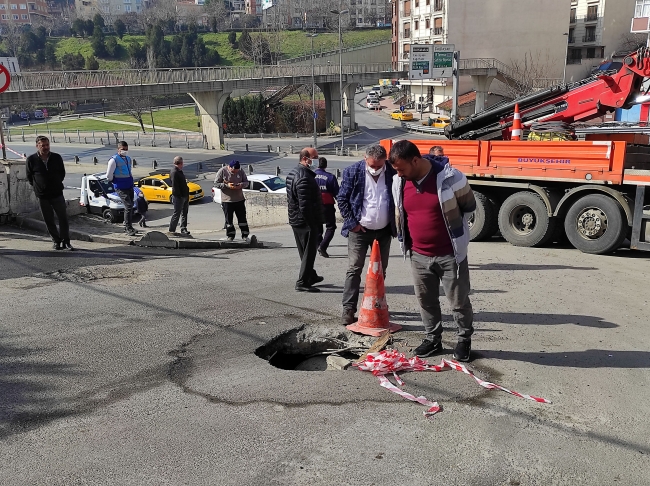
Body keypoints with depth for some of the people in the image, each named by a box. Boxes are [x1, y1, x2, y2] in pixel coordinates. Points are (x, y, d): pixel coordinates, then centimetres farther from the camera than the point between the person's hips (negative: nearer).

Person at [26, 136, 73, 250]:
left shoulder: (57, 158, -1)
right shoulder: (31, 159, -5)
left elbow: (62, 173, 13)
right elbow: (29, 177, 7)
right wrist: (37, 187, 7)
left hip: (57, 193, 1)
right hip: (42, 196, 0)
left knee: (63, 218, -1)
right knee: (49, 220, 6)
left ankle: (66, 242, 7)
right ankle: (56, 241, 18)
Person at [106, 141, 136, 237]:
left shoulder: (128, 159, 13)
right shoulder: (114, 160, -11)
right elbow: (109, 176, -9)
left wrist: (131, 181, 16)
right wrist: (116, 182, 4)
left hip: (129, 186, 8)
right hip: (121, 188, -8)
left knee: (130, 206, 12)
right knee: (128, 206, -15)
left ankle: (127, 226, 26)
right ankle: (128, 228, -8)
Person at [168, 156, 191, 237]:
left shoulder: (179, 171, 15)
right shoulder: (174, 172, -17)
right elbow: (175, 185, -22)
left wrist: (185, 181, 10)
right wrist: (178, 195, -22)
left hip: (184, 196, 10)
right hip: (179, 196, -10)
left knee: (184, 213, 14)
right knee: (177, 213, -4)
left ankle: (183, 230, 22)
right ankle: (171, 230, 3)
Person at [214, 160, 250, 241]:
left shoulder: (241, 171, 0)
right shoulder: (222, 171, -9)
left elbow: (246, 182, 8)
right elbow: (216, 183, -7)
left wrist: (241, 185, -15)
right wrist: (226, 185, -21)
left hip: (239, 199, 2)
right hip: (227, 200, -2)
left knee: (242, 218, 5)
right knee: (229, 219, 4)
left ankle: (245, 235, 13)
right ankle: (230, 236, 16)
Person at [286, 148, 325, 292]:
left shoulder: (293, 173, 13)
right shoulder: (304, 178, -21)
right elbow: (305, 205, -26)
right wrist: (314, 225, -22)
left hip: (295, 221, 10)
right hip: (306, 222, -10)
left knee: (305, 252, 21)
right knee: (309, 252, -2)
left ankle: (310, 276, 35)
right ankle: (302, 282, 2)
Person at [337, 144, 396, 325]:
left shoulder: (392, 172, -6)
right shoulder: (353, 172, -10)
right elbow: (342, 199, -4)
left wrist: (397, 225, -3)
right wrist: (352, 222, -10)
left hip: (384, 231, 3)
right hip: (359, 230, -2)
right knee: (354, 269, -2)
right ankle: (348, 308, 1)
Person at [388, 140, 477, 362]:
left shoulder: (450, 177, -18)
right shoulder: (399, 182, -2)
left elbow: (469, 206, -2)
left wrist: (446, 219, 6)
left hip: (449, 254, -4)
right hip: (419, 255, 5)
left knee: (459, 300, 8)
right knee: (425, 300, 14)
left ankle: (465, 339, 28)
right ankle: (433, 339, 31)